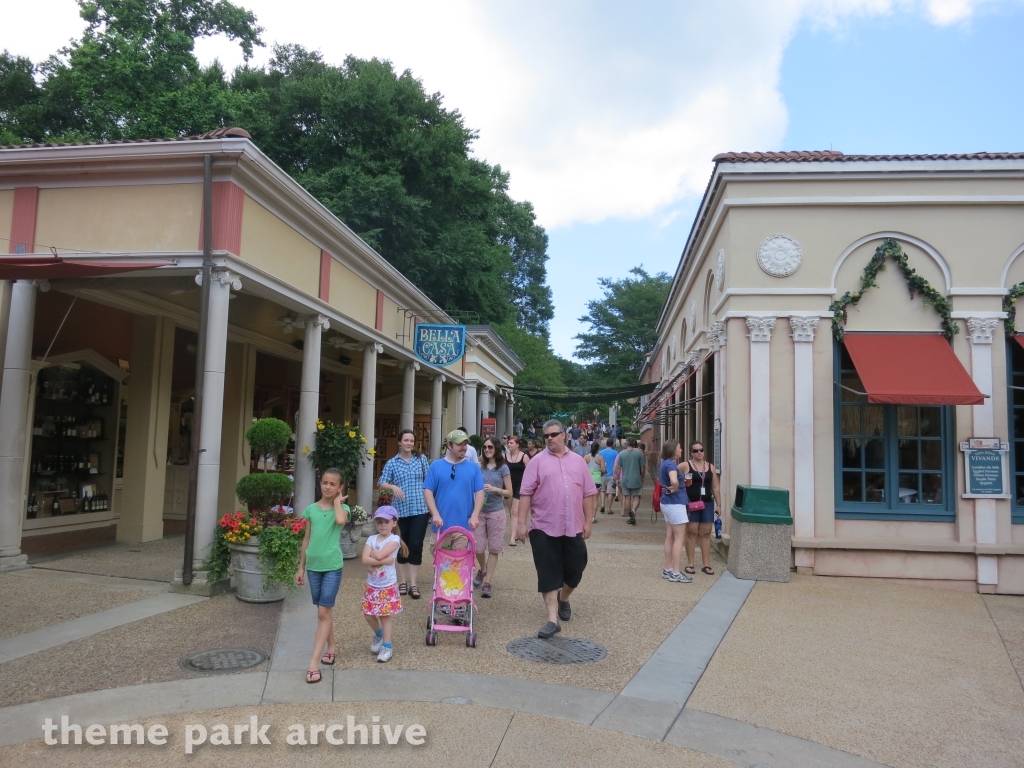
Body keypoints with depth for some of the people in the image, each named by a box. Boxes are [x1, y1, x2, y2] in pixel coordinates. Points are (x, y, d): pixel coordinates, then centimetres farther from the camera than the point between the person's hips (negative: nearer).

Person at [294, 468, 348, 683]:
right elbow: (306, 540, 10)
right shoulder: (311, 509, 5)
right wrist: (301, 568, 11)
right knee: (325, 610, 16)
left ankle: (313, 663, -6)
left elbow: (340, 521, -29)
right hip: (313, 566, 4)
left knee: (323, 613, -6)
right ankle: (331, 647, 34)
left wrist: (337, 501, -13)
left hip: (332, 566, -4)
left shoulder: (342, 507, -4)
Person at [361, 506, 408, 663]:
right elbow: (365, 559, -15)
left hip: (387, 586, -4)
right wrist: (384, 560, -21)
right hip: (372, 585, 4)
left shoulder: (394, 539, -12)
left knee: (385, 615, 3)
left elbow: (379, 555, -25)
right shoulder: (371, 539, -1)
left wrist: (371, 552, -6)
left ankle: (387, 646, 17)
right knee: (368, 614, 10)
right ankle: (379, 634, 38)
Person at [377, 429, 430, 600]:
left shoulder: (421, 459, 5)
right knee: (402, 545, 10)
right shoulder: (392, 463, 2)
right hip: (400, 510, 0)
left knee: (416, 545, -2)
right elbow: (381, 483, -1)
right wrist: (393, 487, -21)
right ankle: (403, 581, 23)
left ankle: (413, 583, 5)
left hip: (420, 509, 0)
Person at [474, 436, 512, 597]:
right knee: (478, 547, 3)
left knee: (493, 548, 2)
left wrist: (495, 489, -16)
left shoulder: (503, 468, -2)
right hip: (480, 511, 2)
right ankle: (482, 570, 34)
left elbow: (509, 492, -1)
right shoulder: (479, 467, 6)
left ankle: (487, 583, 10)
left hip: (496, 512, -2)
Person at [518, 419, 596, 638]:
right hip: (544, 528, -3)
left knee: (575, 569, 12)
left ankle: (564, 599, 41)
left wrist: (588, 521, 4)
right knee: (548, 574, 1)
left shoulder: (578, 461, 8)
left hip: (573, 528, 3)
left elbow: (588, 493, 9)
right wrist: (521, 521, -8)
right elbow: (526, 493, -3)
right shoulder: (538, 461, -1)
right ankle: (552, 620, 7)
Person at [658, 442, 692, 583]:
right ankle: (675, 573, -1)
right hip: (675, 503, -10)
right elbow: (674, 481, -38)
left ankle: (668, 570, 18)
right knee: (679, 537, -4)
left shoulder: (665, 463, 11)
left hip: (668, 503, 10)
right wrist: (675, 489, -17)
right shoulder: (670, 464, -19)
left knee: (670, 537, 13)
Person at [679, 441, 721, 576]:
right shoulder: (685, 466, -3)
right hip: (691, 504, -3)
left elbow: (715, 487, 12)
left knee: (706, 534, 7)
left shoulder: (710, 467, 9)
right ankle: (690, 564, 9)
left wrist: (719, 504, 9)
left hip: (707, 504, 4)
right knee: (691, 533, 2)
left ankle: (706, 564, 13)